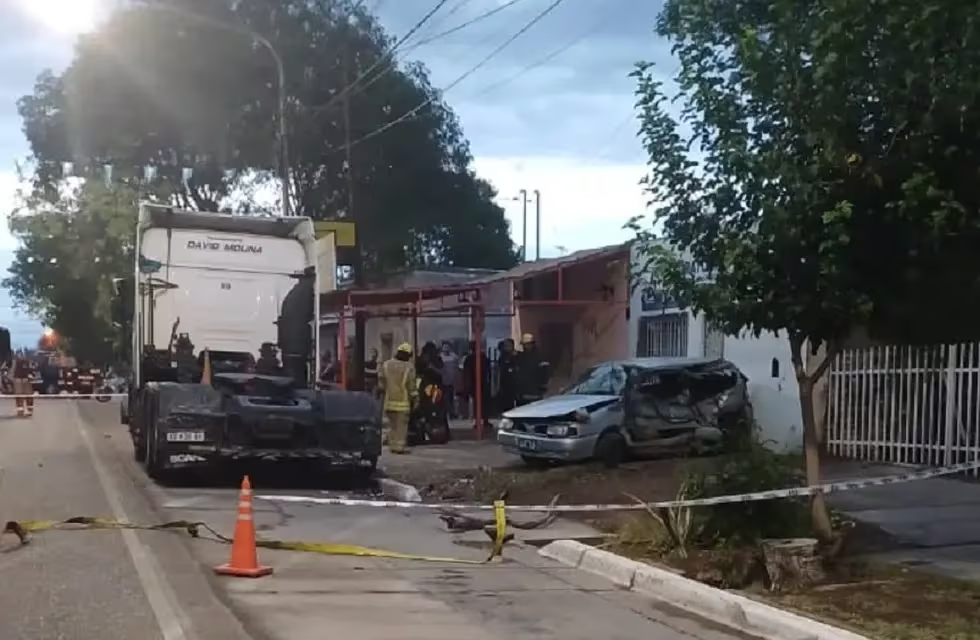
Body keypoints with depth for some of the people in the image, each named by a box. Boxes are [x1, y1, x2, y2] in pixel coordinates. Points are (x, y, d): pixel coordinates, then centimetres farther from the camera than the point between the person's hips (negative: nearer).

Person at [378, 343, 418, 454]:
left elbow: (381, 381, 7)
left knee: (392, 424, 14)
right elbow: (412, 386, -7)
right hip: (402, 402, -4)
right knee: (401, 425, 0)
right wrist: (415, 399, 2)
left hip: (389, 400, 4)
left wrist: (382, 393, 19)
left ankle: (392, 445, 15)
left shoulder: (386, 365, 3)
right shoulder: (409, 368, -8)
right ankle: (399, 446, -3)